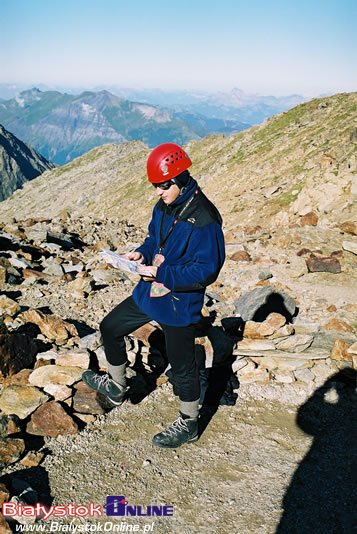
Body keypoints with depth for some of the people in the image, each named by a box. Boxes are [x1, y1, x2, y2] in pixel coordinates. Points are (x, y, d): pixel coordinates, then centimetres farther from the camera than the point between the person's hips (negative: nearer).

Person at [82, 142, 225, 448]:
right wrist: (142, 254, -4)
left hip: (179, 304, -9)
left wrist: (161, 274, -28)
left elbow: (206, 270, -25)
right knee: (110, 327, 20)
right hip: (150, 293, 9)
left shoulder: (204, 220, -25)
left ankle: (188, 426, 31)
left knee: (182, 367, 7)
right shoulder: (163, 207, 2)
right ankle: (116, 386, 42)